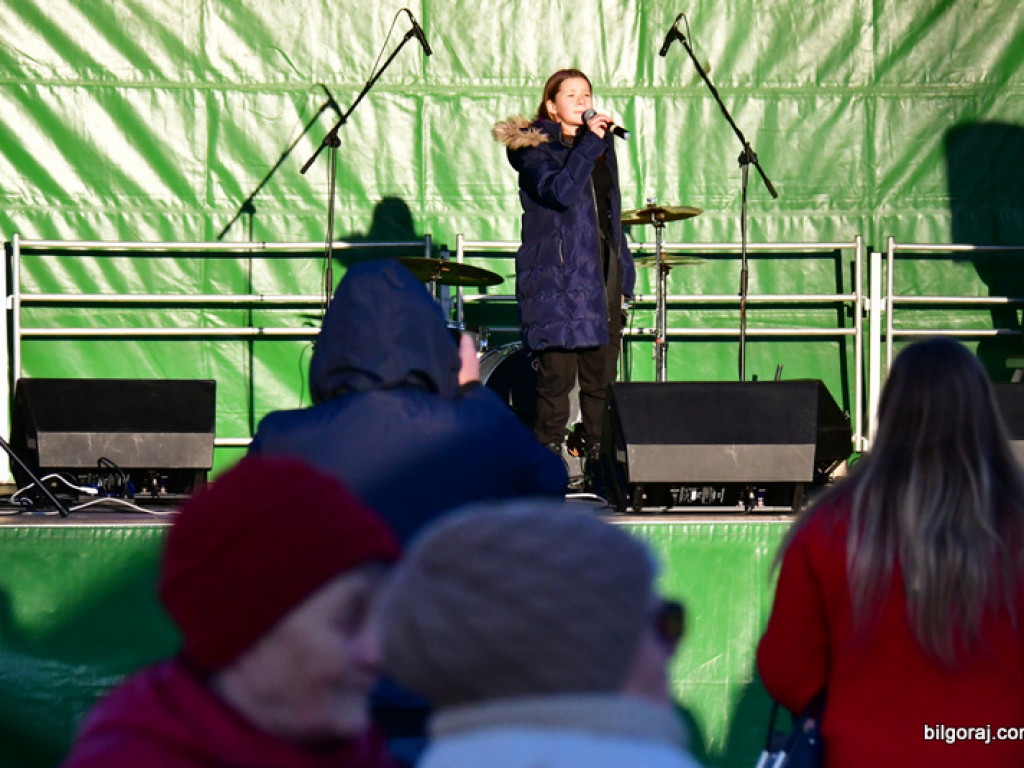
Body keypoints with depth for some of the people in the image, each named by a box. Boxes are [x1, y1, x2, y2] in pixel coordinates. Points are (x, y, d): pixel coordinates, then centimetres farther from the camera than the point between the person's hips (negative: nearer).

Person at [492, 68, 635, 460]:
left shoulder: (603, 145, 18)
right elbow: (559, 191, -20)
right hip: (557, 277, -6)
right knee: (557, 375, -7)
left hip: (602, 273, 6)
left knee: (602, 375, 5)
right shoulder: (533, 146, -2)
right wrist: (589, 142, -19)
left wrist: (623, 276, 17)